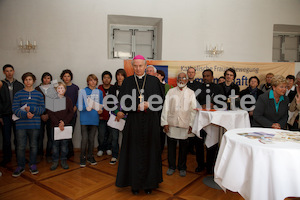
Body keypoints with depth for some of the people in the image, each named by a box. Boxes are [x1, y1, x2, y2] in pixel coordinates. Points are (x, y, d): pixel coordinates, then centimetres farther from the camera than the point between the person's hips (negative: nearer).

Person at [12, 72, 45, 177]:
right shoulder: (18, 94, 4)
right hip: (21, 124, -1)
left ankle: (33, 165, 23)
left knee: (34, 146, 9)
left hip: (35, 124, 1)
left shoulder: (39, 94, 7)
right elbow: (15, 109, -3)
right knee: (20, 147, 2)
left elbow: (42, 109, 1)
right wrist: (25, 114, -19)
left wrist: (31, 109, -14)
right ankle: (20, 166, 18)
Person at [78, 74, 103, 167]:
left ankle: (90, 157, 24)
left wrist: (100, 110, -5)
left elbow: (101, 104, 15)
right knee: (84, 139, -3)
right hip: (85, 119, -3)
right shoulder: (83, 91, 0)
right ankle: (83, 158, 13)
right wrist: (86, 108, -20)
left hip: (94, 119, 3)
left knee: (91, 139, 10)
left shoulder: (99, 92, 10)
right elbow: (79, 105, -3)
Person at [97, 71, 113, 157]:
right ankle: (100, 149, 16)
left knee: (109, 133, 9)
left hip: (111, 116, 1)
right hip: (101, 116, -1)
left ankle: (108, 148, 26)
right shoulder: (98, 89, 1)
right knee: (101, 134, -2)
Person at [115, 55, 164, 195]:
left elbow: (159, 99, 3)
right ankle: (135, 183, 17)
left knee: (149, 152, 6)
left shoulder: (154, 81, 4)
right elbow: (123, 101, -1)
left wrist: (148, 105, -13)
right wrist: (137, 106, -14)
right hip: (133, 121, 0)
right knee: (134, 152, 4)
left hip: (150, 121, 0)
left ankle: (148, 183, 18)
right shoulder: (128, 81, 5)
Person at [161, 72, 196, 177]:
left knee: (183, 146, 6)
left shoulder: (191, 93, 9)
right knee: (171, 145, 6)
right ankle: (171, 167, 23)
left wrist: (191, 124, -2)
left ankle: (182, 168, 24)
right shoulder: (171, 91, 9)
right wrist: (165, 122, -3)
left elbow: (193, 110, 6)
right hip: (171, 123, 0)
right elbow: (165, 108, 4)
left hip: (185, 124, 0)